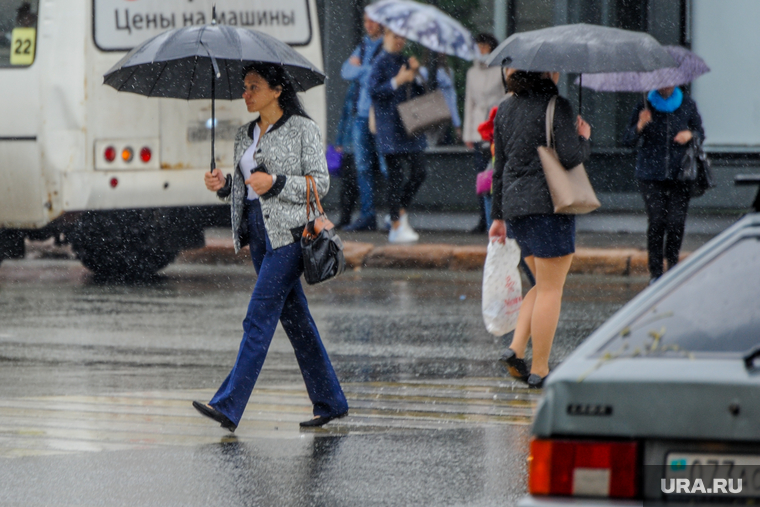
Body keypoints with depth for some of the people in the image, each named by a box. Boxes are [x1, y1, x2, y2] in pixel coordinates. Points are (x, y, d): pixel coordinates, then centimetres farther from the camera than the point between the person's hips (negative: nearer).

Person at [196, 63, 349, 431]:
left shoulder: (302, 129, -4)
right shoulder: (246, 135, 16)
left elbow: (321, 182, -8)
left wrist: (276, 183, -19)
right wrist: (223, 186, 0)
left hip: (288, 233, -8)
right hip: (257, 233, 8)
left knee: (259, 318, -12)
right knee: (294, 317, 9)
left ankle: (228, 406, -17)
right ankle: (330, 402, 16)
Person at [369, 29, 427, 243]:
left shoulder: (405, 61, 16)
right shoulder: (381, 63, -4)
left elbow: (420, 93, 16)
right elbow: (374, 91, -14)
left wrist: (415, 74, 0)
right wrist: (397, 81, -20)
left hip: (410, 126, 7)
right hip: (391, 127, -7)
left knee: (419, 172, 2)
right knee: (395, 175, -3)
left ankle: (401, 212, 21)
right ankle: (396, 227, 2)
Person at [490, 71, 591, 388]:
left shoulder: (506, 109, 11)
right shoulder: (556, 105, -10)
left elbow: (500, 167, 15)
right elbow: (570, 157, -18)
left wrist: (498, 216, 20)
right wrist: (584, 139, 4)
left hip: (515, 206, 7)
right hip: (549, 204, -7)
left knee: (544, 285, 19)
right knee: (550, 289, 1)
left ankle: (516, 350, 5)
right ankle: (539, 371, 2)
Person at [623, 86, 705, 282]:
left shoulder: (687, 105, 9)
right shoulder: (645, 107, 3)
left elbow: (700, 132, 17)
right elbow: (628, 140, 1)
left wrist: (690, 134, -6)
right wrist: (640, 126, -20)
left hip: (679, 174, 1)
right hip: (651, 176, -1)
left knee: (676, 221, -5)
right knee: (656, 221, -8)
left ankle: (672, 262, 16)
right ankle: (655, 270, 0)